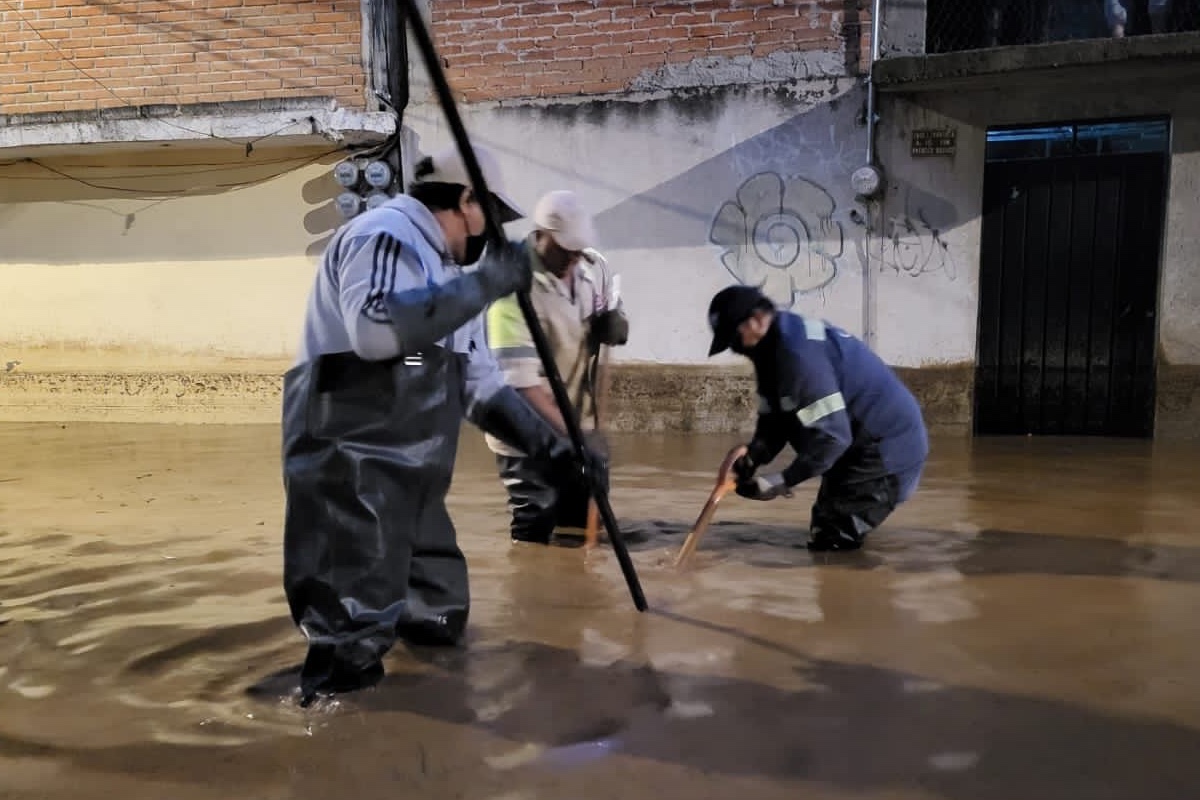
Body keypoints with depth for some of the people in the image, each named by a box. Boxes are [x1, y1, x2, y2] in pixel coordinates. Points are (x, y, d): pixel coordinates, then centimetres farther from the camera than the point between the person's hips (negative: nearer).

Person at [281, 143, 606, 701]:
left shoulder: (449, 274, 20)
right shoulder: (382, 237, -9)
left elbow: (479, 384, 21)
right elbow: (375, 331, -31)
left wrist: (550, 446, 12)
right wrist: (485, 284, -24)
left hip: (410, 477, 10)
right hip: (349, 466, -10)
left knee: (441, 616, 15)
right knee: (356, 641, -11)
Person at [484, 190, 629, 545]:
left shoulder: (593, 267, -2)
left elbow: (616, 329, 11)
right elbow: (518, 380, -28)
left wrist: (614, 326, -14)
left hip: (579, 425, 7)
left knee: (584, 522, 16)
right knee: (534, 532, -5)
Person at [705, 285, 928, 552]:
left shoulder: (797, 352, -27)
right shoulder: (776, 346, 5)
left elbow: (832, 435, -29)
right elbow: (775, 420, 9)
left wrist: (783, 480, -22)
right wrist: (752, 457, -10)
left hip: (890, 449, -11)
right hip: (864, 445, 11)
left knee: (830, 540, -10)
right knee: (826, 529, 22)